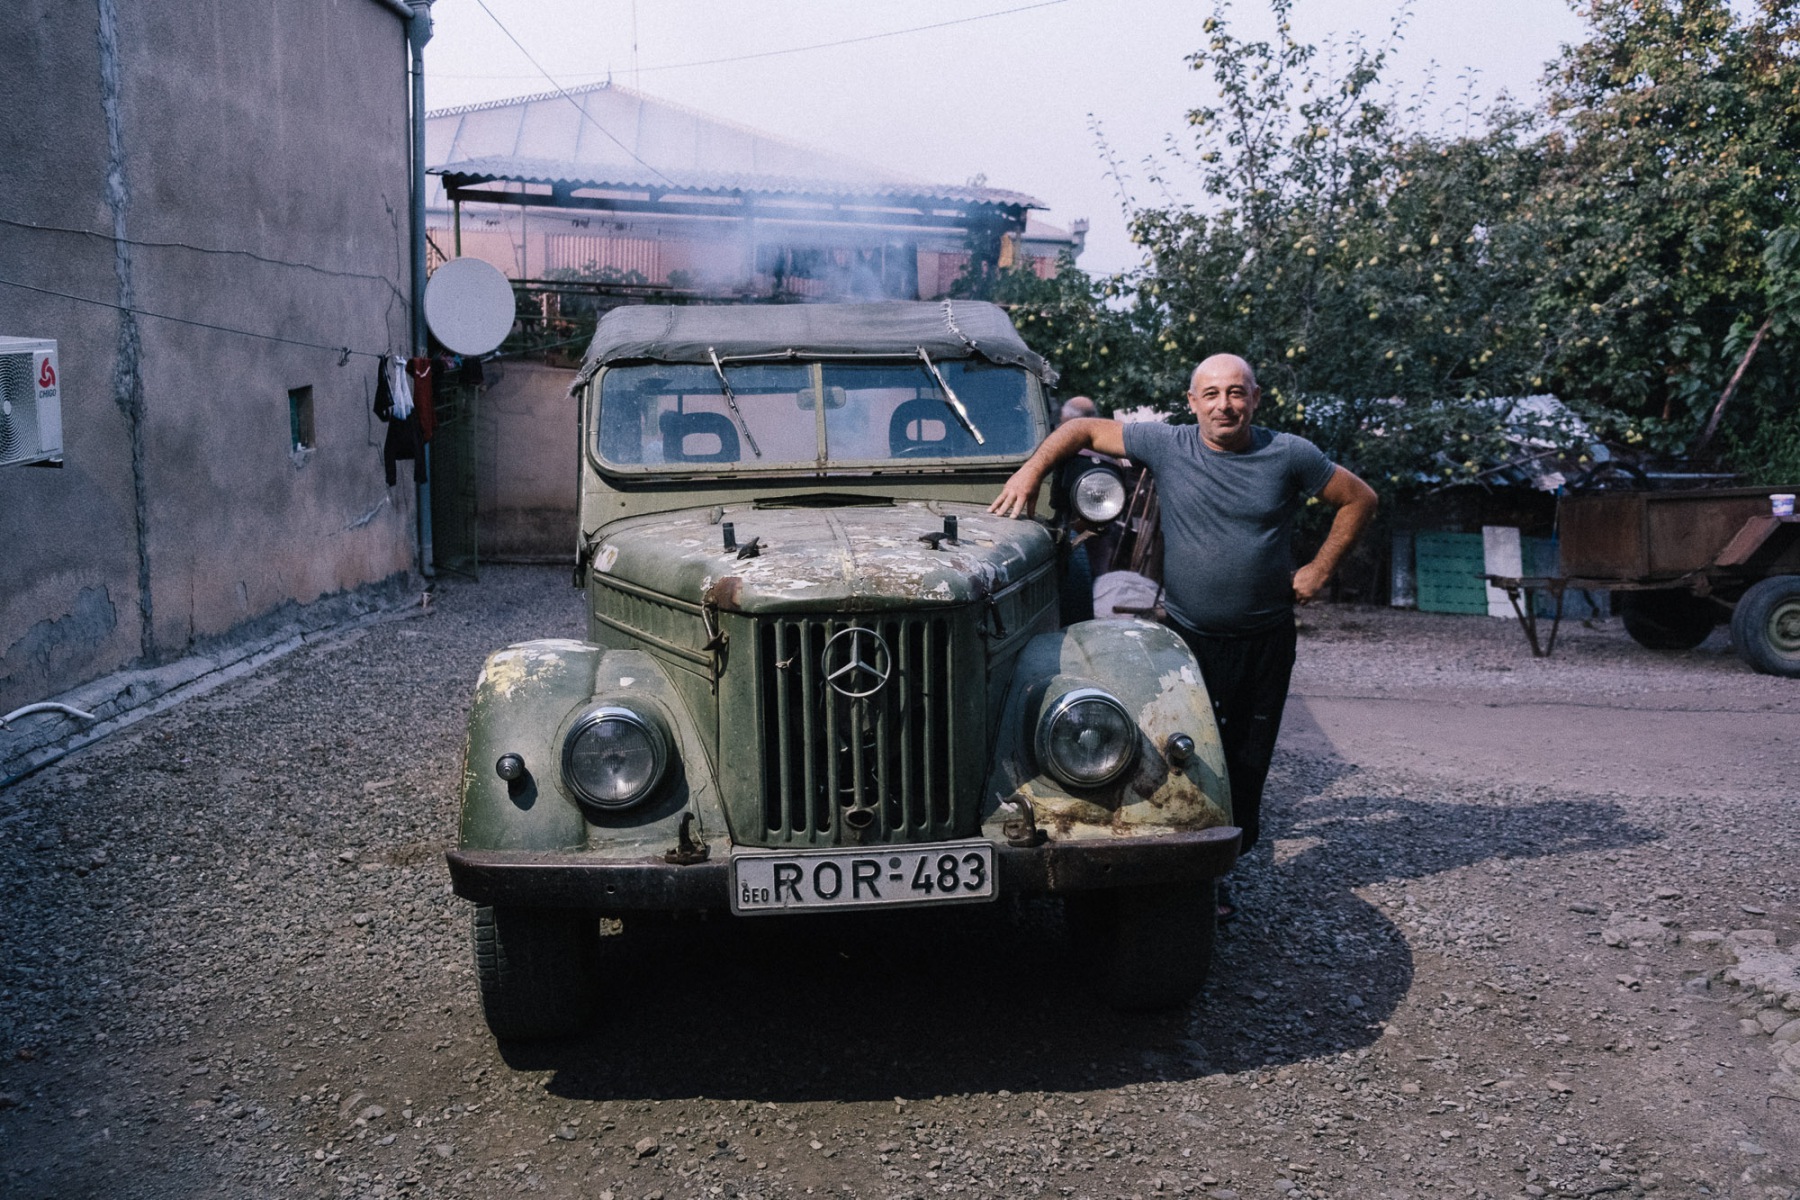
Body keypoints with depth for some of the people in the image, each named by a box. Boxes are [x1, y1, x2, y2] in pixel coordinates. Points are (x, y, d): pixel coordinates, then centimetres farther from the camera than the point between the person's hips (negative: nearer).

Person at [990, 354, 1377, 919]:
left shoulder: (1290, 456, -3)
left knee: (1246, 764, 6)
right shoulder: (1165, 445, -4)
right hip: (1187, 637, -1)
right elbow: (1083, 429, 2)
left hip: (1265, 641, 1)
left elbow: (1360, 499, 8)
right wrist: (1032, 470, -13)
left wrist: (1318, 571, 3)